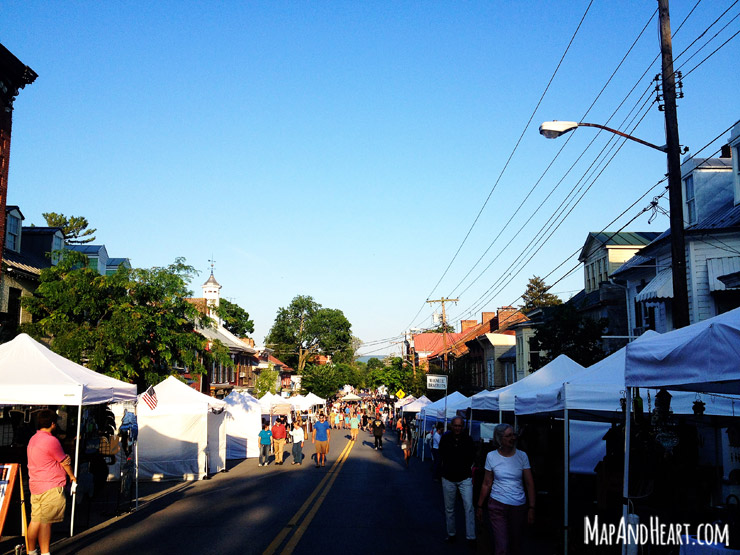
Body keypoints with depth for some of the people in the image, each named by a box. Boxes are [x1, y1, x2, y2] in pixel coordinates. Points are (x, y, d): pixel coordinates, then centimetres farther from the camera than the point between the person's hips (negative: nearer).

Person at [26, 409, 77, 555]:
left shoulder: (33, 439, 14)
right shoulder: (51, 440, -15)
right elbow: (64, 461, -3)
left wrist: (64, 461, 4)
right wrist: (72, 476, 12)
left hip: (35, 485, 9)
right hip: (51, 487, -9)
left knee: (35, 520, 13)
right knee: (46, 521, -4)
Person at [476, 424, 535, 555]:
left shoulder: (522, 456, -1)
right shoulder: (491, 456, -2)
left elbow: (529, 483, 1)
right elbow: (487, 484, 4)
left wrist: (531, 508, -5)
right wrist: (479, 506, 6)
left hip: (519, 506, 2)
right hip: (497, 505, -2)